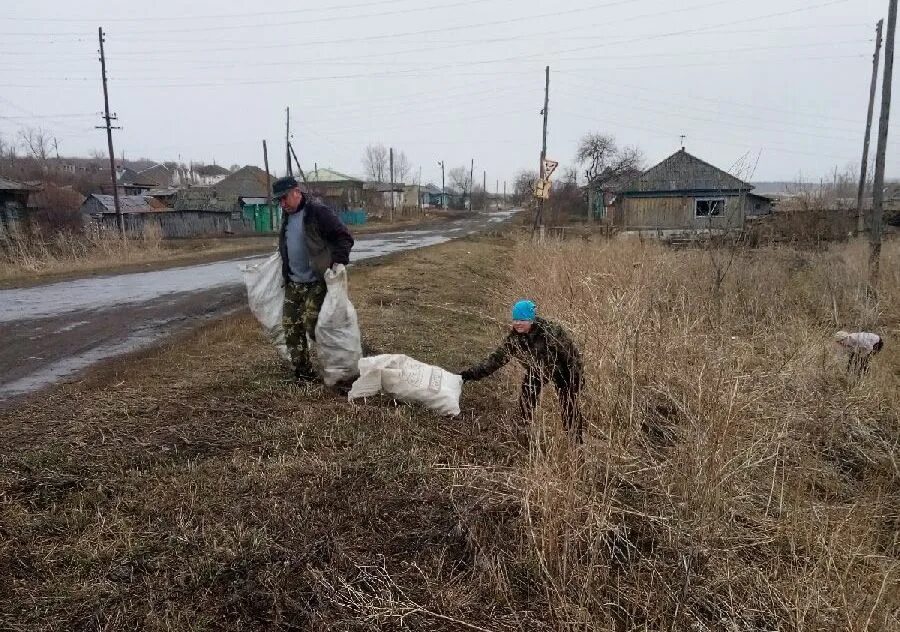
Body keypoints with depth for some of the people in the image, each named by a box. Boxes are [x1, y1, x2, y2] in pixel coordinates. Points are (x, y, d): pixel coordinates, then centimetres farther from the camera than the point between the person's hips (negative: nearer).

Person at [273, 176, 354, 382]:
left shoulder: (318, 211, -14)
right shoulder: (288, 216, 12)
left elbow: (345, 237, -17)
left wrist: (338, 262, -27)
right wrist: (286, 275, 26)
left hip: (317, 282, -8)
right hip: (293, 284, 8)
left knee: (312, 325, -13)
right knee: (291, 328, 7)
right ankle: (303, 371, 19)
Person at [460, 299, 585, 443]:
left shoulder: (550, 331, -34)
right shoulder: (514, 337, -19)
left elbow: (571, 353, -24)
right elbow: (497, 358, -19)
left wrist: (578, 377, -17)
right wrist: (472, 373, -28)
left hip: (560, 370, -4)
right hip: (536, 371, 5)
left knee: (569, 407, -3)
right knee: (525, 403, 2)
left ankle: (577, 440, 17)